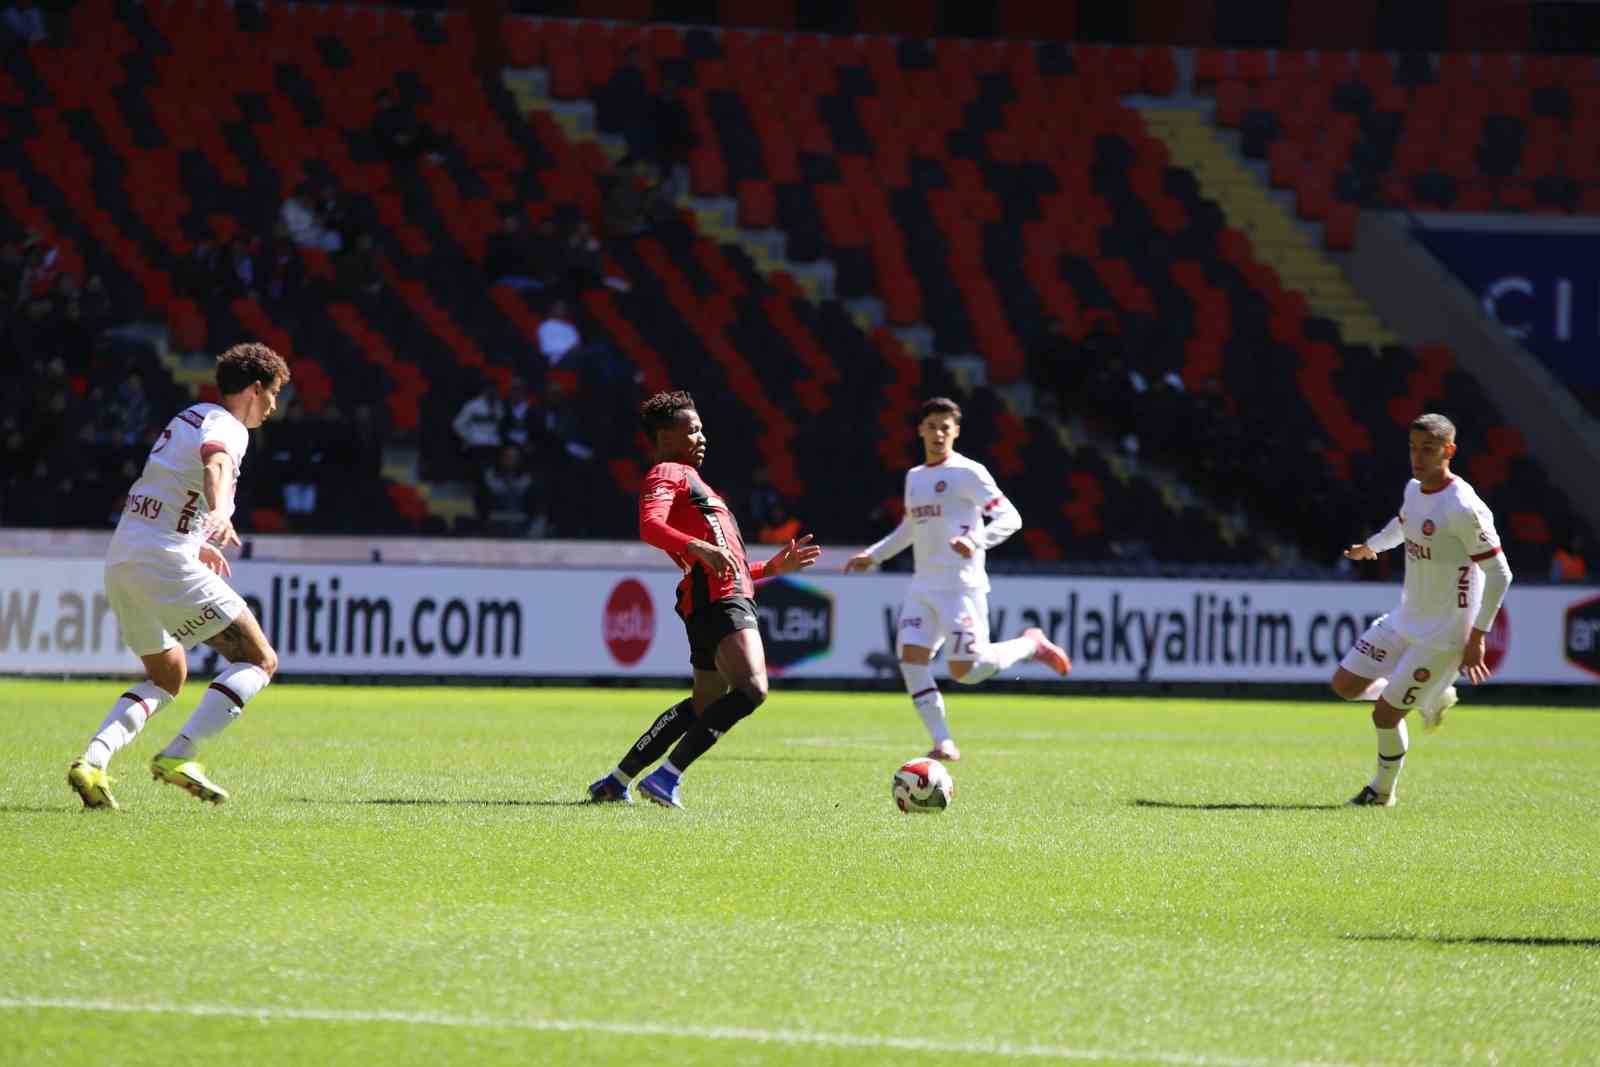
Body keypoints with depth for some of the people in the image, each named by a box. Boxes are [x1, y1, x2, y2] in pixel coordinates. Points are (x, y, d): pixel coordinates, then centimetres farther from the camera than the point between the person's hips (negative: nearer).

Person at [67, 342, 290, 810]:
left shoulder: (188, 418, 23)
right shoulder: (227, 428, -7)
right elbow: (216, 466, -32)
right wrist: (220, 514, -52)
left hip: (121, 561, 9)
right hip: (164, 561, -9)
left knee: (167, 676, 24)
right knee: (259, 660, -4)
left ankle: (93, 760, 3)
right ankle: (177, 756, -17)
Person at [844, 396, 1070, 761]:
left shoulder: (968, 472, -5)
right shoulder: (914, 477, 17)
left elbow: (1010, 518, -11)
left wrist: (977, 541, -27)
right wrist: (873, 555, 26)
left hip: (961, 587, -7)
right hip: (923, 586, 7)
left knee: (965, 670, -11)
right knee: (911, 659, -10)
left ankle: (1030, 645, 15)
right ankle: (943, 742, -5)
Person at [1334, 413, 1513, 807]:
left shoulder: (1464, 509, -24)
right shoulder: (1415, 489, 2)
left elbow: (1499, 573, -21)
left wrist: (1477, 635, -22)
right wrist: (1371, 546, 47)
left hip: (1444, 634, -8)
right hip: (1406, 619, 8)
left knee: (1385, 714, -4)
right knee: (1345, 684, 8)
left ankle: (1383, 790, 22)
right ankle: (1435, 697, 25)